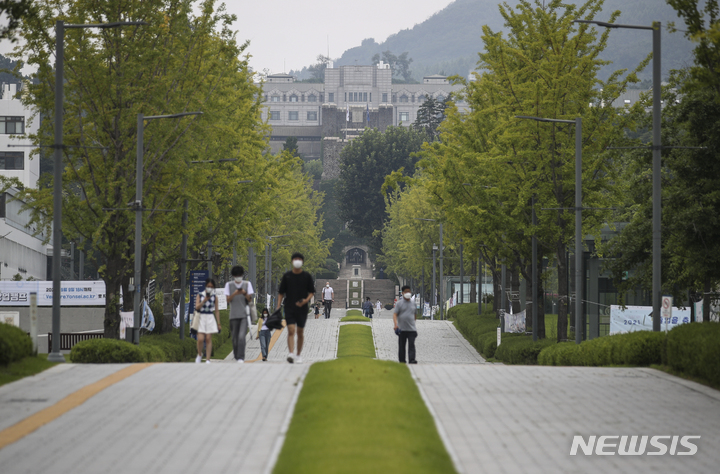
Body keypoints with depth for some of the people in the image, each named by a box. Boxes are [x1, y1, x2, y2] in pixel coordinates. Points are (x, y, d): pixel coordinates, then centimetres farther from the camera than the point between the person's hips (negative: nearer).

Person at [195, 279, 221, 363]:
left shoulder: (214, 297, 7)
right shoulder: (200, 295, 4)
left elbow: (216, 310, 10)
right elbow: (197, 307, -5)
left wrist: (218, 323, 7)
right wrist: (204, 300, -16)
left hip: (210, 318, 1)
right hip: (201, 318, -1)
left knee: (208, 339, -2)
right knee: (200, 339, -11)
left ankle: (208, 360, 0)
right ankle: (199, 355, 15)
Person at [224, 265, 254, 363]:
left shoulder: (247, 284, 8)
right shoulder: (229, 285, 7)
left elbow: (250, 300, 4)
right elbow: (228, 300, 0)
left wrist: (245, 293, -15)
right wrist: (234, 294, -18)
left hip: (244, 315, -1)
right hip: (233, 315, 1)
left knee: (241, 336, -16)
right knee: (234, 338, 4)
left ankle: (241, 358, -18)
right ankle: (236, 356, 19)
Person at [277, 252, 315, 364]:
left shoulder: (307, 276, 3)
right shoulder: (287, 276, 4)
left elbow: (312, 292, 5)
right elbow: (281, 292, 8)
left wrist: (306, 300, -14)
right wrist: (278, 306, -1)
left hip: (302, 308, 1)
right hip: (289, 308, -1)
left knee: (300, 332, 9)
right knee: (291, 330, -14)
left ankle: (298, 355, 23)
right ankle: (291, 354, -25)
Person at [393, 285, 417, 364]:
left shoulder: (413, 304, 14)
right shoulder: (399, 303, 2)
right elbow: (395, 314, -6)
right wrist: (395, 324, -20)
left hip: (411, 329, 2)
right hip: (402, 329, -2)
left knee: (411, 345, -11)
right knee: (402, 345, 4)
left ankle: (412, 360, -19)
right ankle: (402, 360, 12)